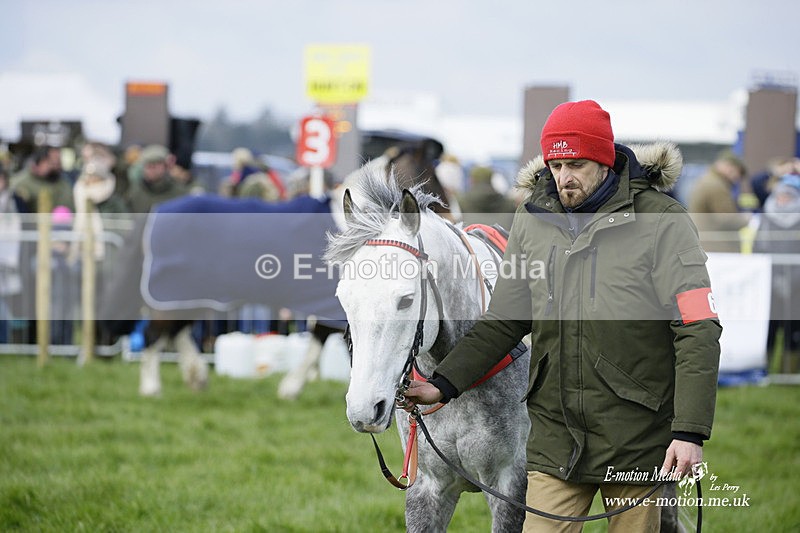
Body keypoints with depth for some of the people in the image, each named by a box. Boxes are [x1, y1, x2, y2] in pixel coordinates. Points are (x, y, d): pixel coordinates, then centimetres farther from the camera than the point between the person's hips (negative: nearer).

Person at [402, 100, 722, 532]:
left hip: (637, 438, -3)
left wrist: (690, 432, -19)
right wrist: (444, 384, 3)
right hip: (555, 440, 3)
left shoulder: (661, 221, -7)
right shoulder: (531, 222, 8)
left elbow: (698, 330, -11)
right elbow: (502, 323, 15)